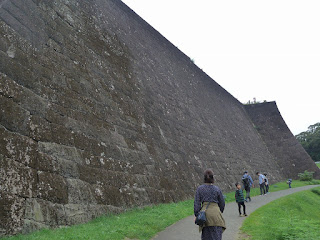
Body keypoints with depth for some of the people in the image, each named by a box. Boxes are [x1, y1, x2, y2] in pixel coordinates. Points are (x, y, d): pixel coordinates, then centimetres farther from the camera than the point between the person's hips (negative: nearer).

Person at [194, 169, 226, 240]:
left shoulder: (200, 188, -2)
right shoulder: (217, 189, -1)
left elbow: (197, 203, -3)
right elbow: (222, 203, 8)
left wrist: (197, 215, 4)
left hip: (205, 213, 1)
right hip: (216, 214, -1)